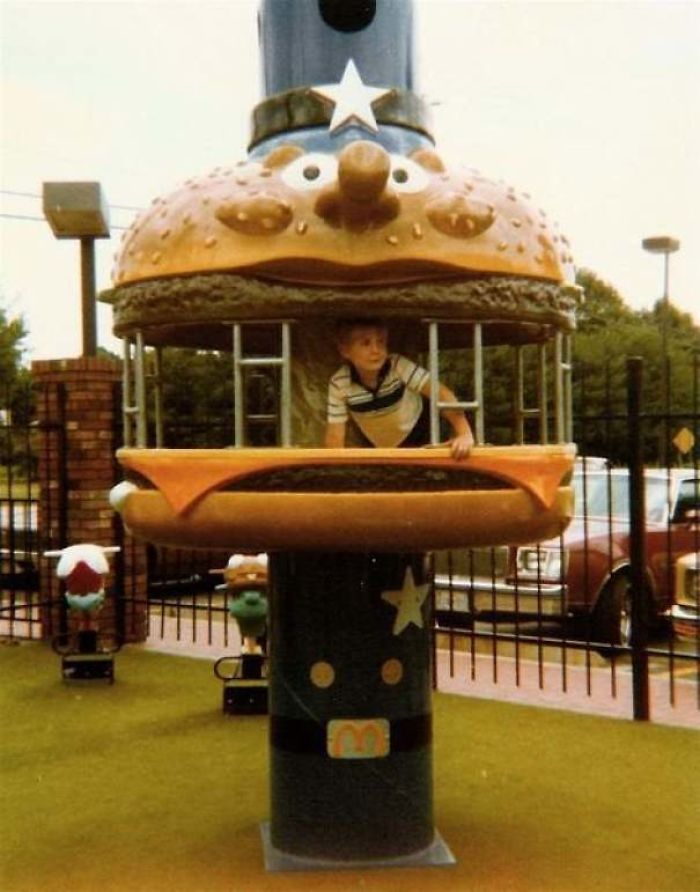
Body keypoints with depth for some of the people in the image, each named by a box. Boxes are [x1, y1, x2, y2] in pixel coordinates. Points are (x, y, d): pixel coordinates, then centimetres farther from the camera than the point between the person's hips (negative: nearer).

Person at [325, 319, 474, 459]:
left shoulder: (398, 365, -31)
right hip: (378, 448, 1)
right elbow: (335, 434, -20)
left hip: (419, 437, -1)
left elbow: (440, 393, -37)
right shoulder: (339, 384, -26)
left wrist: (465, 434, -48)